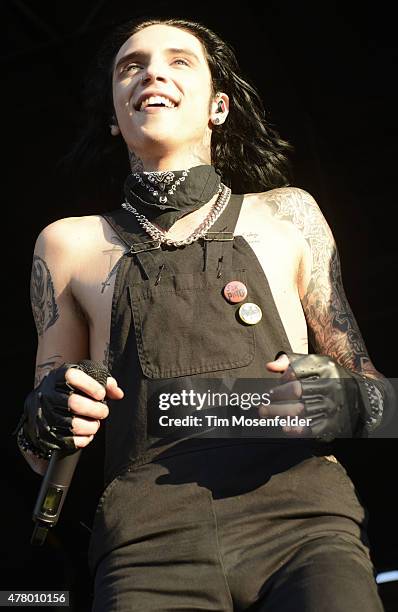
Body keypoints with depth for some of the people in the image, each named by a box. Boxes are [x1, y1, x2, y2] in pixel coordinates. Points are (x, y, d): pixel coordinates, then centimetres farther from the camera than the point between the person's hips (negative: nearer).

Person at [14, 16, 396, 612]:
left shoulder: (286, 215, 14)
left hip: (301, 513, 1)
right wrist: (45, 423, -2)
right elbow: (44, 453, 20)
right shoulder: (69, 243, 15)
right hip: (150, 536, 0)